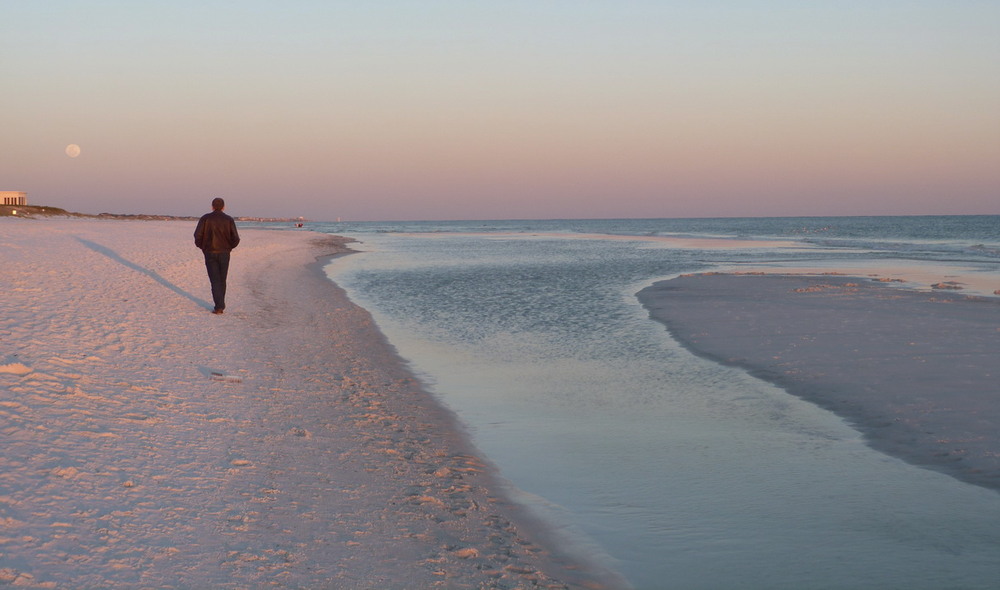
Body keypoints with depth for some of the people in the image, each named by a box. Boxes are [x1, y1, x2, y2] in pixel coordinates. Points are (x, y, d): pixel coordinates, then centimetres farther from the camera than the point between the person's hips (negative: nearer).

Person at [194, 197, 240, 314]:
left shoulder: (205, 218, -3)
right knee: (222, 280, 14)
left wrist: (202, 246, 10)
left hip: (210, 253, -1)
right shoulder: (229, 220, -1)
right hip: (224, 253, 1)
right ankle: (221, 305, 20)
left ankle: (219, 306, -12)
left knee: (215, 281, -1)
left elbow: (198, 236, -9)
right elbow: (235, 239, -5)